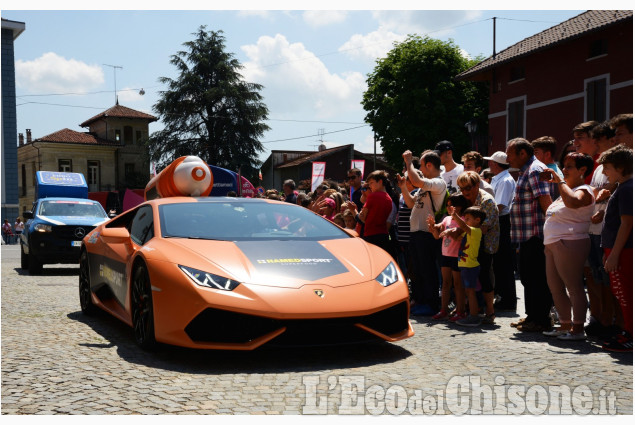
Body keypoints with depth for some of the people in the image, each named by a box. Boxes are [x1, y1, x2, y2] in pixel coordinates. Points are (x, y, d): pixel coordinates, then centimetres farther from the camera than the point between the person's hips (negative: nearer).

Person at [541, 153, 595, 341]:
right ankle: (565, 324, 21)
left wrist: (559, 180, -25)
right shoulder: (567, 191, 23)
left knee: (574, 286, -6)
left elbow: (573, 202, -33)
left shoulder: (584, 191, -8)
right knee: (555, 287, 12)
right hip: (553, 244, 10)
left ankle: (578, 328, -1)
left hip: (570, 244, -10)